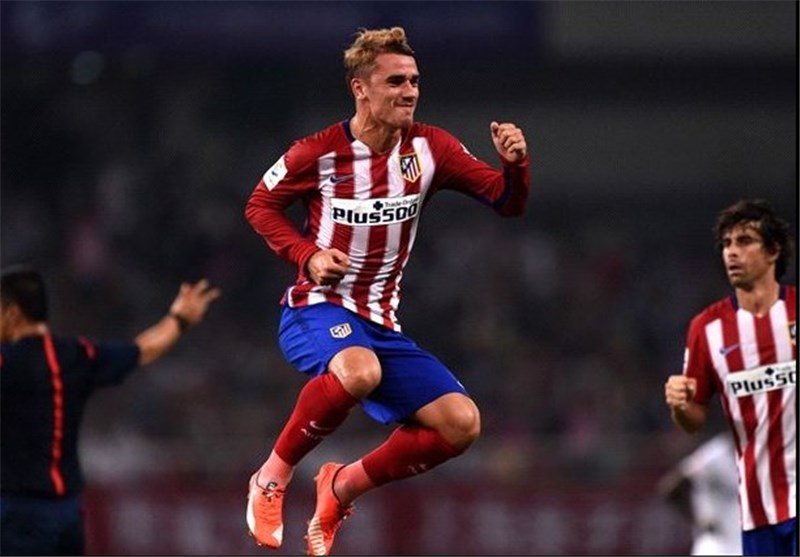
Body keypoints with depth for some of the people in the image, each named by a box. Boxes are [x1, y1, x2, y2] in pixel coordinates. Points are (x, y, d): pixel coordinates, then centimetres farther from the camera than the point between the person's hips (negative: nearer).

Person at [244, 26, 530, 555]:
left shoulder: (429, 148, -1)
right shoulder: (319, 153, -9)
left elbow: (508, 202, -1)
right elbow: (260, 205, 5)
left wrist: (515, 163, -23)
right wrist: (307, 254, -11)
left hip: (382, 322, 5)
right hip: (317, 309, -5)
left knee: (461, 422, -9)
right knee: (359, 371, -39)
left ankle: (343, 487, 10)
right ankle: (272, 477, -19)